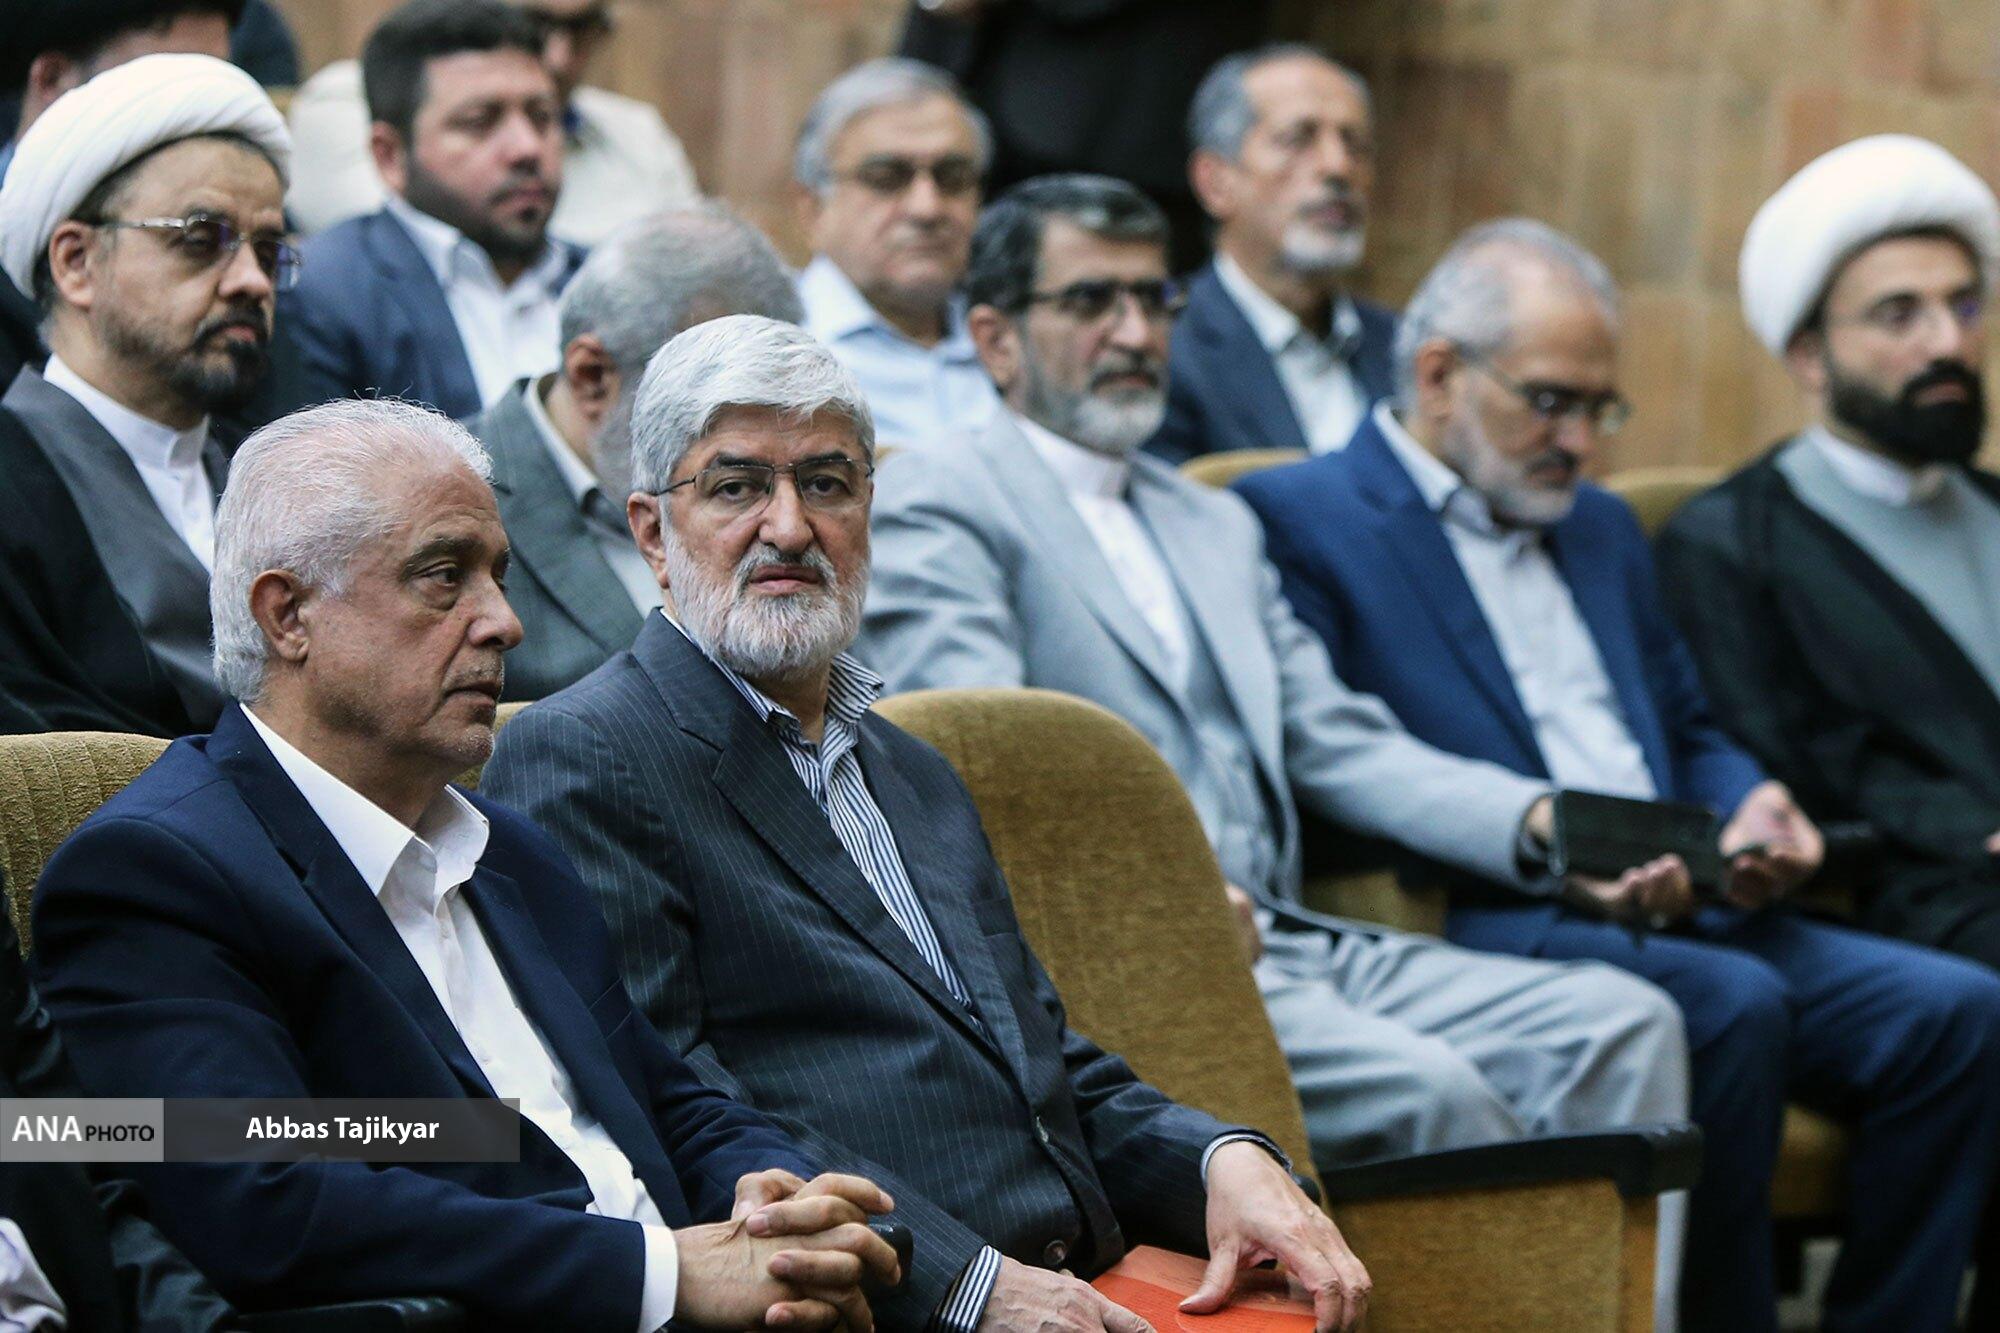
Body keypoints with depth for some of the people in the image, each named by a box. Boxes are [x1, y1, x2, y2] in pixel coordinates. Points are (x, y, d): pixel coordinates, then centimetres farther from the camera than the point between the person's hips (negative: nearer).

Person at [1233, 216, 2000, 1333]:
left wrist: (1747, 812, 5)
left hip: (1684, 915, 7)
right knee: (1735, 1003, -34)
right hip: (1483, 928, -7)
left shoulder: (1603, 528, 27)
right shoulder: (1300, 521, 2)